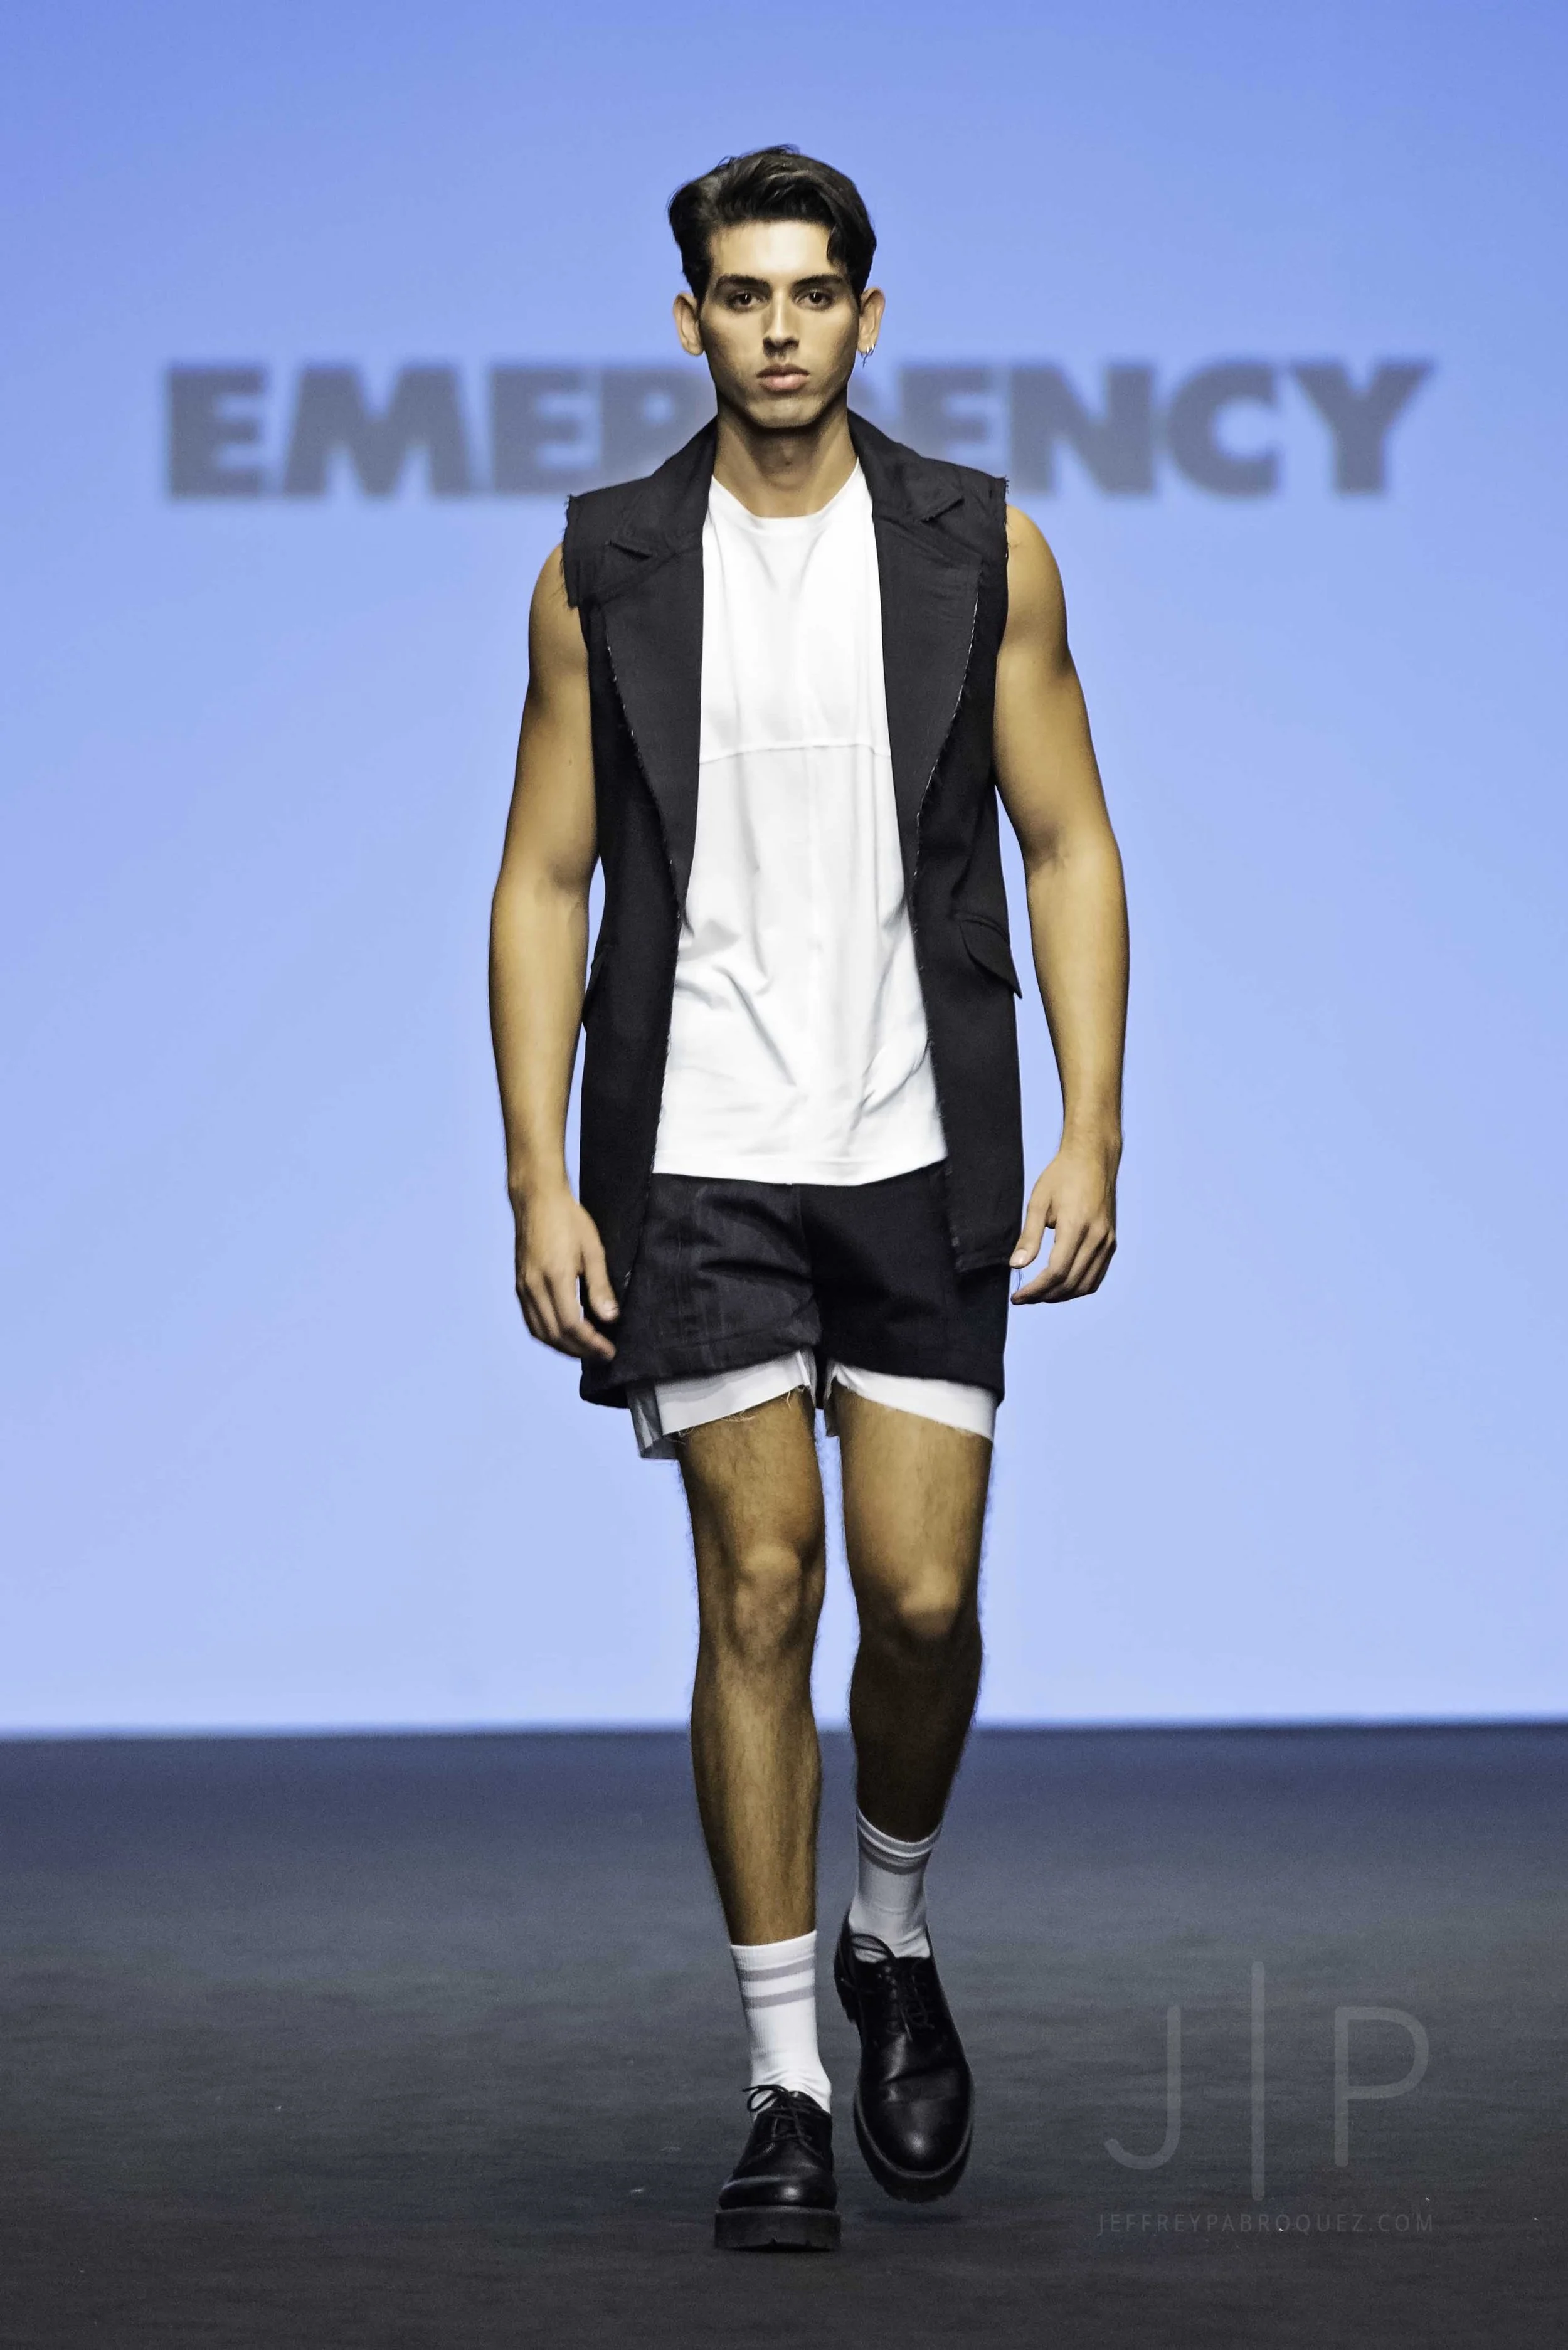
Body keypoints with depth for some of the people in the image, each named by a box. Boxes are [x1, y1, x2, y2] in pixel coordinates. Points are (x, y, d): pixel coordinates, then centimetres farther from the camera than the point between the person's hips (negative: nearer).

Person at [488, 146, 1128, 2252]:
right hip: (696, 1163, 0)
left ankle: (893, 1943, 26)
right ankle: (788, 2088, 6)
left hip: (923, 1155, 1)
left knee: (922, 1597, -4)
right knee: (760, 1591, -2)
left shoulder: (981, 553, 3)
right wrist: (539, 1183, -4)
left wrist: (1089, 1137, -5)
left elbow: (1071, 849, 5)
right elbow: (544, 882, 4)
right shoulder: (604, 572, 3)